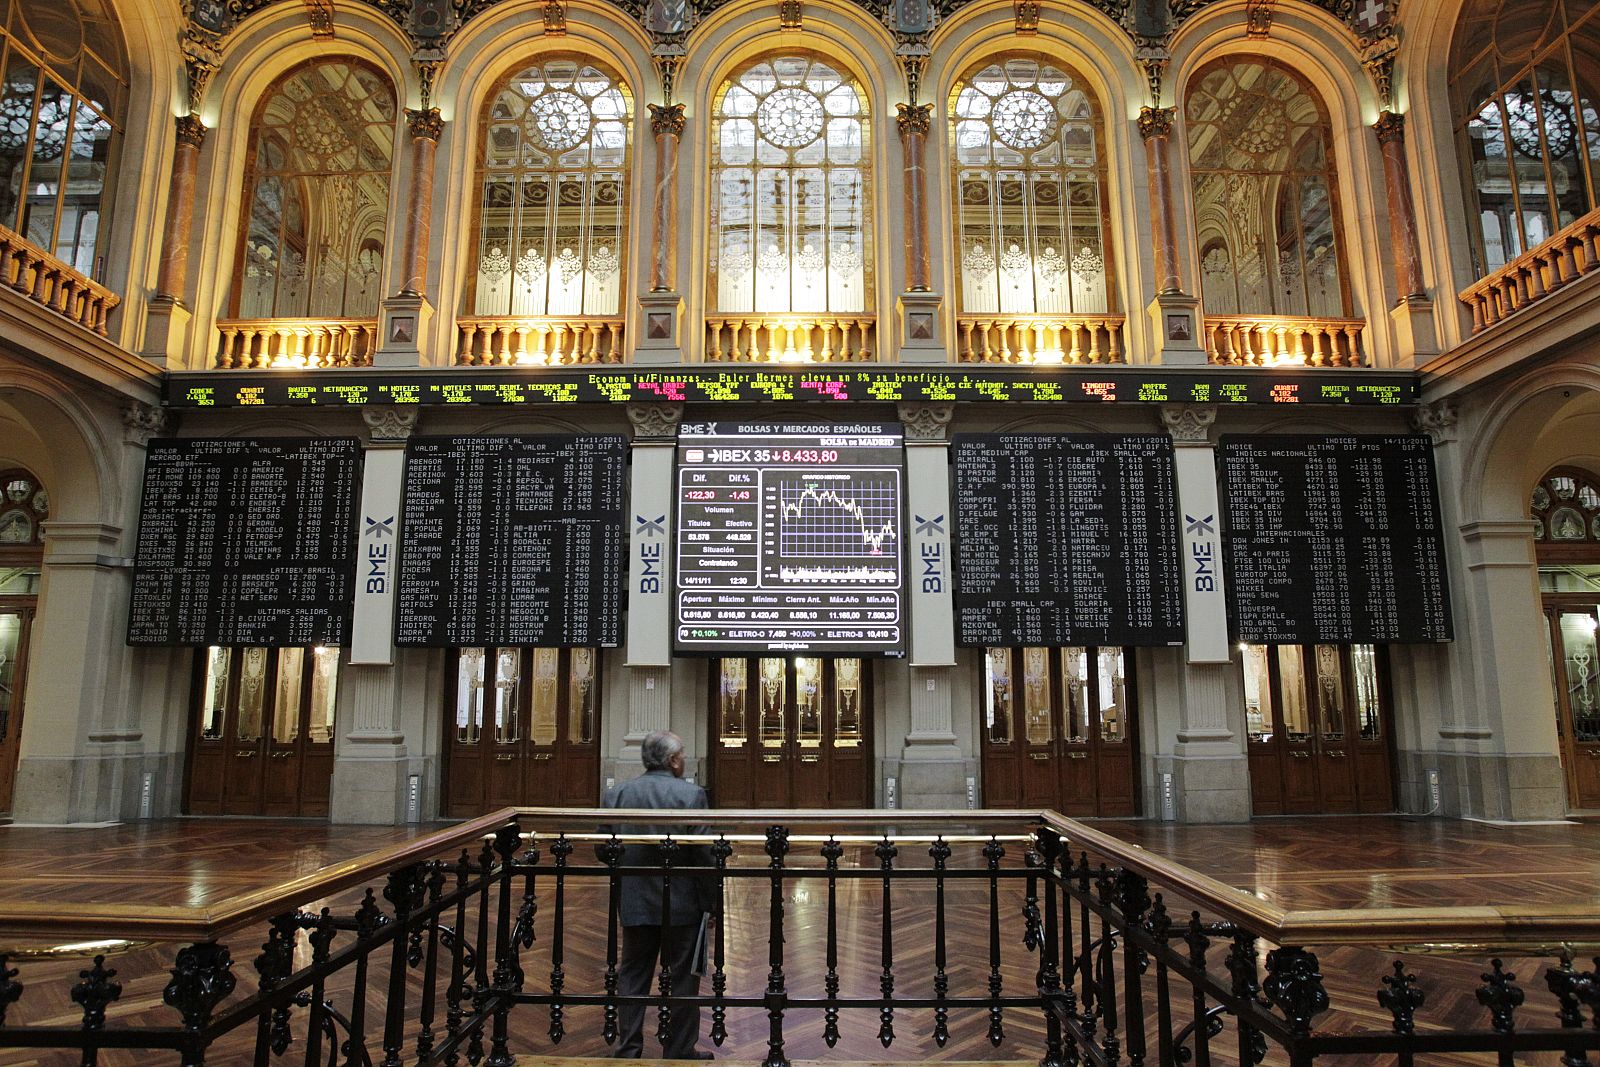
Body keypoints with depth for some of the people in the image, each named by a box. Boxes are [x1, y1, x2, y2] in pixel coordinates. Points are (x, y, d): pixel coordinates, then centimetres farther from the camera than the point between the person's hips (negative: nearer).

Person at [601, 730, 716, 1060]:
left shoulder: (615, 795, -3)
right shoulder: (691, 794, -14)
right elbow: (704, 855, -15)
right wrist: (709, 899, -4)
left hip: (634, 904, 3)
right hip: (683, 904, -3)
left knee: (632, 977, 17)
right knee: (682, 979, 11)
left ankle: (628, 1050, 23)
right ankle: (679, 1052, 20)